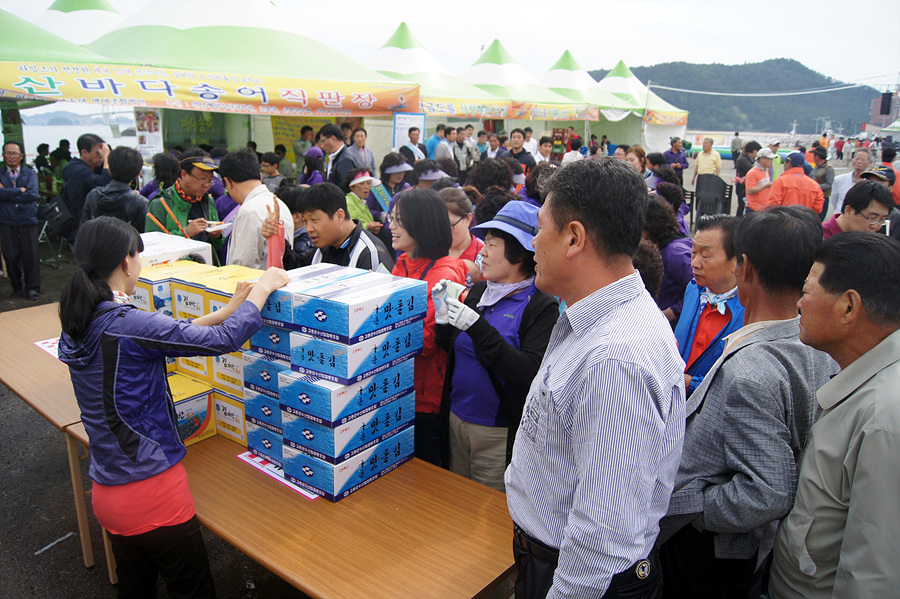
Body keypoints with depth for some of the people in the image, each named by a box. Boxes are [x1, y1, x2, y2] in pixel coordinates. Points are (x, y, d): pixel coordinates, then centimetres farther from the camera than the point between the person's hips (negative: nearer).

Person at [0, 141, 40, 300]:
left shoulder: (30, 173, 8)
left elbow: (33, 194, -8)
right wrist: (20, 190, -10)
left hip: (28, 221, 0)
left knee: (31, 255, -1)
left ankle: (32, 288, 11)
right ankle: (16, 286, 20)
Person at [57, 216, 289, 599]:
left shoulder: (75, 329, 2)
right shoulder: (127, 325, -24)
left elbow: (164, 337, 9)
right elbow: (225, 339, -22)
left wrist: (226, 311, 12)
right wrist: (263, 287, -7)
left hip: (106, 493, 8)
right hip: (152, 495, -8)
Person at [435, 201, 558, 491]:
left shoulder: (542, 307, -15)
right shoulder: (479, 290, 3)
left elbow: (531, 373, -25)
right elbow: (451, 348, 12)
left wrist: (477, 328, -30)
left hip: (499, 434, -6)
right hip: (456, 419, 6)